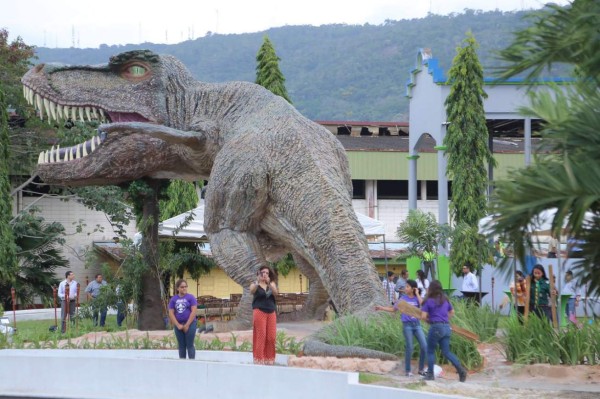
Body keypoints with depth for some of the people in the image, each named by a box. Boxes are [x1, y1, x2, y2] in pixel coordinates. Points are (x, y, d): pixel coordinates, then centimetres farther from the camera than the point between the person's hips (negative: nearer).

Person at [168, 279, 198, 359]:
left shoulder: (190, 297, -2)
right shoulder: (173, 299, 6)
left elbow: (193, 311, -8)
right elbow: (171, 313, 3)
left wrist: (187, 325, -11)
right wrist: (178, 325, -7)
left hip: (190, 324, -3)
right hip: (178, 325, 3)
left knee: (190, 345, -5)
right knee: (181, 346, 8)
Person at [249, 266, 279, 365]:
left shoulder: (272, 284, 10)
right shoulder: (255, 284, 2)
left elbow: (275, 292, -10)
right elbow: (252, 291, -20)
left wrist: (269, 283, -28)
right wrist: (257, 282, -38)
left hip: (271, 312, 3)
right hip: (259, 311, -3)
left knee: (271, 337, 1)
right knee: (261, 336, -8)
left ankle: (269, 359, 9)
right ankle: (259, 359, -7)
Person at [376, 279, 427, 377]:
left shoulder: (417, 298, 3)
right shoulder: (403, 299, 2)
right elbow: (393, 309, 12)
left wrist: (417, 294, -9)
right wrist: (381, 308, 4)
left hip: (417, 325, 2)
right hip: (407, 325, -2)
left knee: (424, 346, -4)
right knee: (409, 348, -5)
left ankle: (421, 369, 10)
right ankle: (408, 370, 6)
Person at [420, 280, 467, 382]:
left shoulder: (429, 301, -5)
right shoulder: (445, 300, 12)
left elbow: (423, 316, -10)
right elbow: (452, 312, 22)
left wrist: (429, 320, 9)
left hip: (436, 327, -6)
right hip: (447, 327, 6)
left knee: (430, 351, 9)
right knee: (447, 352, 8)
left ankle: (430, 374, 9)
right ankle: (460, 369, -10)